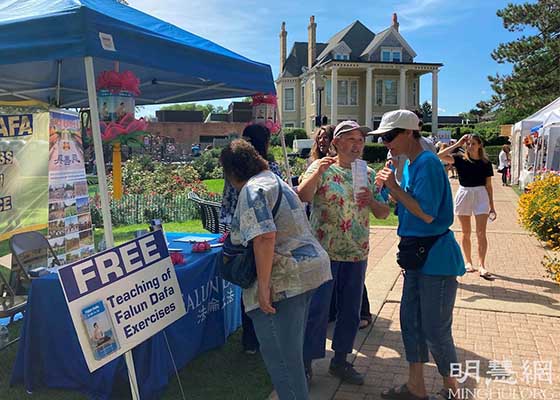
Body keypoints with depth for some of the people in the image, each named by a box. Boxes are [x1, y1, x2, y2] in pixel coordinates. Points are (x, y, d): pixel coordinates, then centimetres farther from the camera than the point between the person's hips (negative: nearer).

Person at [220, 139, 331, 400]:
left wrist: (263, 285, -23)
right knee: (292, 348, 23)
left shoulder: (252, 189, -13)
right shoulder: (275, 180, 18)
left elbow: (265, 236, -25)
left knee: (280, 355, -1)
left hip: (284, 280, -11)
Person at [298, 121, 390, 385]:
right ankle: (306, 362, 18)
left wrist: (372, 201, -12)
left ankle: (340, 361, 30)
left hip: (357, 254, 5)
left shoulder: (369, 174, 9)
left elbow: (384, 213, 9)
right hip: (324, 252, -5)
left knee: (351, 310, 13)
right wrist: (317, 172, -35)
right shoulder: (321, 168, -5)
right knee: (317, 309, 0)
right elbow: (302, 197, -21)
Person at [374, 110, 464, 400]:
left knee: (435, 330, 1)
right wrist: (388, 186, 0)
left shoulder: (427, 163, -18)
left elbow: (427, 214, -23)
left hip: (436, 258, -9)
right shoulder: (409, 164, 10)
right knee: (410, 320, 14)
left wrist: (394, 187, -17)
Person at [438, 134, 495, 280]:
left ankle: (482, 266, -5)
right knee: (466, 233, 8)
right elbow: (440, 156, -16)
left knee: (481, 233, -6)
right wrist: (457, 144, -10)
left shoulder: (486, 163, 3)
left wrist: (492, 206, 6)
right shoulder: (460, 159, 0)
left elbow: (488, 186, 7)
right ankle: (468, 262, 22)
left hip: (480, 195, 0)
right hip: (464, 194, 0)